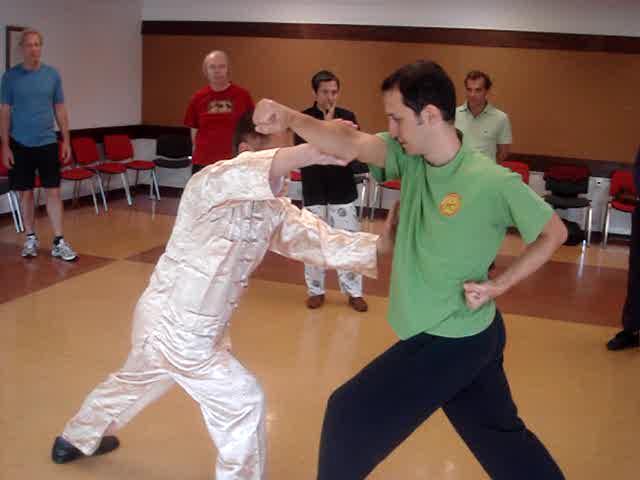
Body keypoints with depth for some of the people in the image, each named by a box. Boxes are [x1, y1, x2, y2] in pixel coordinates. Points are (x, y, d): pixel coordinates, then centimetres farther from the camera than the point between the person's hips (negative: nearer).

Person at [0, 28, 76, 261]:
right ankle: (31, 238, 21)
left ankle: (59, 242, 4)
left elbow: (60, 110, 7)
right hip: (20, 144, 0)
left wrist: (66, 141, 4)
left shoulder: (52, 74, 2)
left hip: (48, 143, 0)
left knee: (53, 191, -1)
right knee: (26, 192, 8)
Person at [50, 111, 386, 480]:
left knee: (136, 381, 30)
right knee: (243, 400, -1)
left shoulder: (274, 210, -1)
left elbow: (323, 241, -8)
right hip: (178, 325, -10)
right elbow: (248, 174, -48)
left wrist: (385, 244, -20)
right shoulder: (210, 186, -25)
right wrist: (316, 151, -62)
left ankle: (76, 440, 55)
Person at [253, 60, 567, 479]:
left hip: (451, 341, -7)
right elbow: (351, 144, -22)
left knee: (350, 415, 3)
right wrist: (290, 117, -38)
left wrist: (500, 284, -16)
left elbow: (554, 232, -9)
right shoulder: (410, 158, -5)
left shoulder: (494, 182, -22)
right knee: (500, 436, 23)